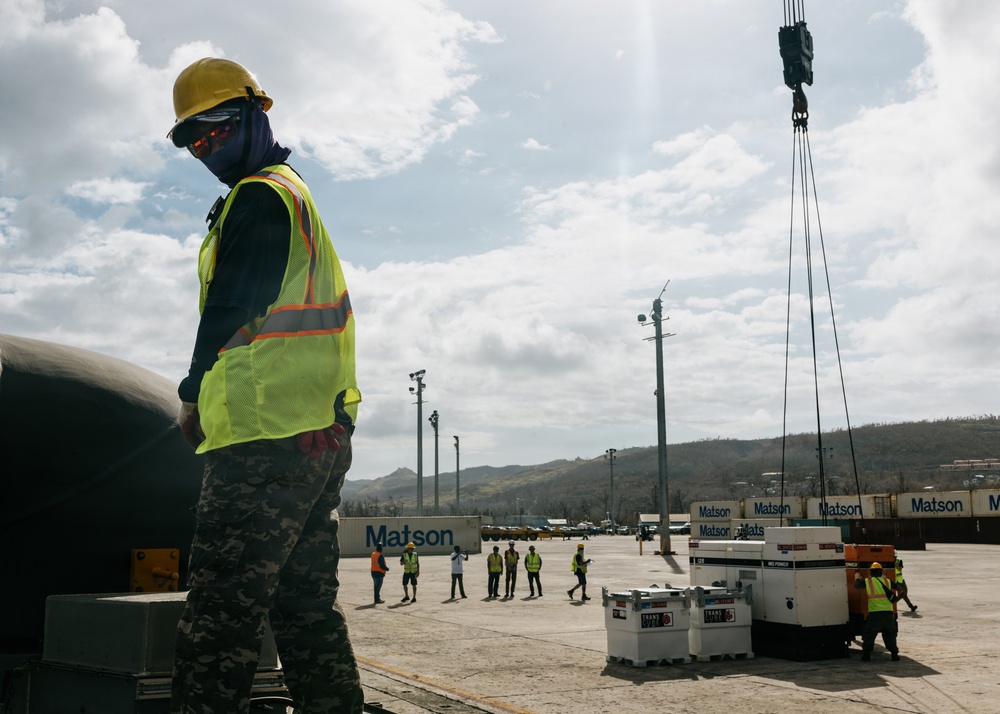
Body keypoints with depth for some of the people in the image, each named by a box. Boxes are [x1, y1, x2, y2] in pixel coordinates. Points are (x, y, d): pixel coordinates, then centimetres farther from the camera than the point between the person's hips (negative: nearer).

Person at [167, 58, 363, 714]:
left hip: (268, 437, -10)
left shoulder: (257, 196, -5)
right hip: (324, 431, 10)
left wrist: (194, 398, 5)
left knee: (219, 618, -11)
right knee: (307, 607, 14)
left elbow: (229, 309, -9)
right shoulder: (299, 198, 26)